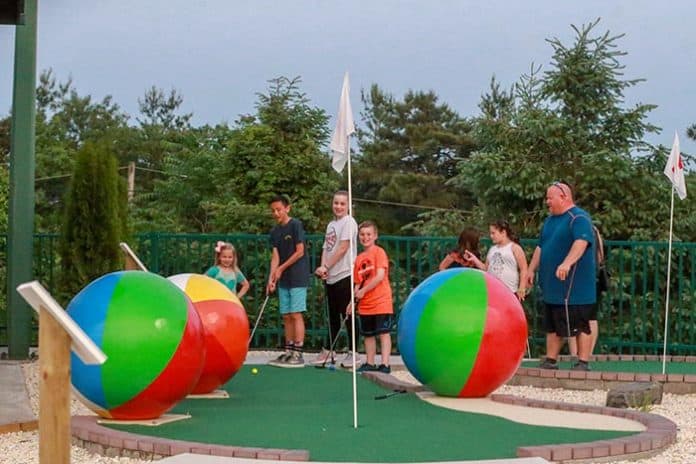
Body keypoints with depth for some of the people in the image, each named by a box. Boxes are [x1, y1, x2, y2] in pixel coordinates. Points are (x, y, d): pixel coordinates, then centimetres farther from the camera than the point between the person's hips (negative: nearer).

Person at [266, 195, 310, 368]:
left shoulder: (296, 225, -7)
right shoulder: (275, 232, 12)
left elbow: (300, 252, -10)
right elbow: (275, 256, 6)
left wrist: (281, 268, -7)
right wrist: (271, 278, -6)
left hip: (298, 278, -7)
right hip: (283, 281, 7)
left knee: (296, 314, -9)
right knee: (286, 316, 8)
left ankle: (298, 355, -8)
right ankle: (288, 352, 14)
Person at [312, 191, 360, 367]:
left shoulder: (348, 222, -6)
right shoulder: (331, 225, 18)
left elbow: (343, 248, -12)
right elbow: (326, 248, 14)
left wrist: (326, 266, -10)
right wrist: (322, 268, -4)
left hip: (345, 275, -8)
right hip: (330, 277, 8)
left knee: (347, 315, -4)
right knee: (333, 316, 14)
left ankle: (352, 352, 1)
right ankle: (329, 350, 21)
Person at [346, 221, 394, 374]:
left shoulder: (379, 252, -6)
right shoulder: (359, 258, 13)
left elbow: (380, 276, -16)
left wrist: (363, 291, -13)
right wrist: (353, 301, 5)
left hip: (381, 302, -7)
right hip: (365, 304, 7)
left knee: (384, 333, -6)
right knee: (368, 334, 11)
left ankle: (385, 364, -6)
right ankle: (370, 363, 19)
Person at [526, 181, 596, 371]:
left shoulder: (579, 218, -12)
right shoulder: (550, 220, 17)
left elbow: (581, 242, -29)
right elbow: (540, 247, 24)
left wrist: (567, 263, -42)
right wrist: (531, 269, 20)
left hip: (574, 287, -9)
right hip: (552, 286, 9)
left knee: (580, 325, -3)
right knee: (552, 326, 13)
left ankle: (583, 363, 1)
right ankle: (550, 361, 21)